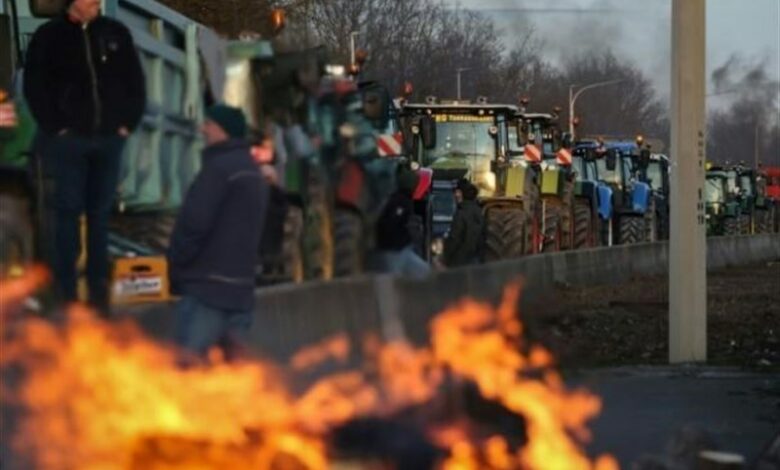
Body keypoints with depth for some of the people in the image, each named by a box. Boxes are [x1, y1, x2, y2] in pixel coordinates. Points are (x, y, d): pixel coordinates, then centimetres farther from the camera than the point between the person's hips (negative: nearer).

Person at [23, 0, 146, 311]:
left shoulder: (116, 34, 8)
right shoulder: (49, 37, -1)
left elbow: (135, 81, 12)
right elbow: (34, 86, -4)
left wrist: (129, 122, 2)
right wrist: (55, 127, -9)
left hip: (109, 138, 3)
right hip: (69, 139, -3)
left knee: (101, 211, 7)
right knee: (68, 210, -2)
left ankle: (99, 290, 13)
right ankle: (66, 292, 1)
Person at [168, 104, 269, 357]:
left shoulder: (219, 167, -12)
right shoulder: (253, 171, 18)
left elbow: (195, 222, -18)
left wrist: (174, 263, -5)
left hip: (206, 285, -9)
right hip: (240, 287, 9)